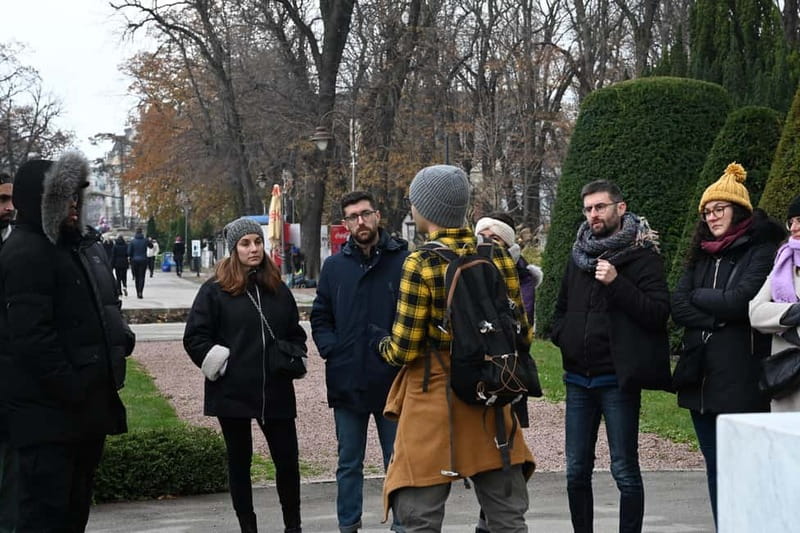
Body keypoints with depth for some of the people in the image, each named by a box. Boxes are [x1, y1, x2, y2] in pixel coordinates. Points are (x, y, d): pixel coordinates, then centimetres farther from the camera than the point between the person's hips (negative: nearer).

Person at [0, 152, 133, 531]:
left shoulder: (83, 247, 15)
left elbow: (104, 307, 26)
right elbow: (31, 336, -23)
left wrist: (120, 337, 5)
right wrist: (70, 389, -23)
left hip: (87, 404, 10)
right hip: (50, 412, -9)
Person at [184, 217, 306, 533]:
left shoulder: (278, 290, 11)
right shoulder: (215, 290, -2)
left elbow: (295, 335, 21)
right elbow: (194, 337, -4)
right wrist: (219, 365, -10)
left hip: (275, 392, 3)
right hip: (233, 392, -3)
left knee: (287, 459, 2)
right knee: (240, 461, 8)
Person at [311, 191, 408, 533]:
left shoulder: (404, 260, -6)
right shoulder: (335, 266, 5)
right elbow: (320, 316, 12)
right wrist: (330, 350, -3)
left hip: (393, 380, -3)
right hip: (347, 381, 3)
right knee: (349, 463, 13)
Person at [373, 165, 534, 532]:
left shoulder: (422, 264, -13)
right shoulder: (498, 257, 2)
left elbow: (404, 350, -12)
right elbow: (521, 333, 7)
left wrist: (381, 342, 9)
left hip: (435, 406, -5)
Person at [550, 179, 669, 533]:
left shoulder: (642, 256, -5)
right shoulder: (579, 256, 14)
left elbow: (658, 312, -16)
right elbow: (561, 309, 26)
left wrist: (617, 283, -24)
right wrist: (564, 337, 7)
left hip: (617, 378, -6)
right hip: (578, 379, 6)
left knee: (625, 471, -2)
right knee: (577, 471, 11)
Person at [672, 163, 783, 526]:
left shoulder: (762, 251, -4)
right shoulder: (700, 256, 15)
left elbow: (740, 301, -17)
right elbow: (677, 307, 4)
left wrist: (699, 297, 0)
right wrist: (717, 317, -11)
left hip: (741, 378, -7)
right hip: (701, 376, 7)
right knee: (715, 466, 11)